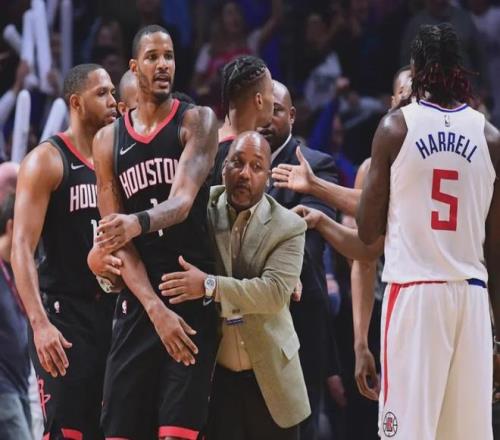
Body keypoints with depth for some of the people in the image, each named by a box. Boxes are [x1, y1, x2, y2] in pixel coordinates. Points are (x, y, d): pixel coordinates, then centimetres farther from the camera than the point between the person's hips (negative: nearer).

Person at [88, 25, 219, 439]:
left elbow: (183, 201, -17)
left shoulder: (197, 121, 0)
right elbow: (117, 237, 3)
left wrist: (138, 222, -40)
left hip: (194, 296, -4)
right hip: (138, 302, 4)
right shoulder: (108, 140, 10)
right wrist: (155, 309, -11)